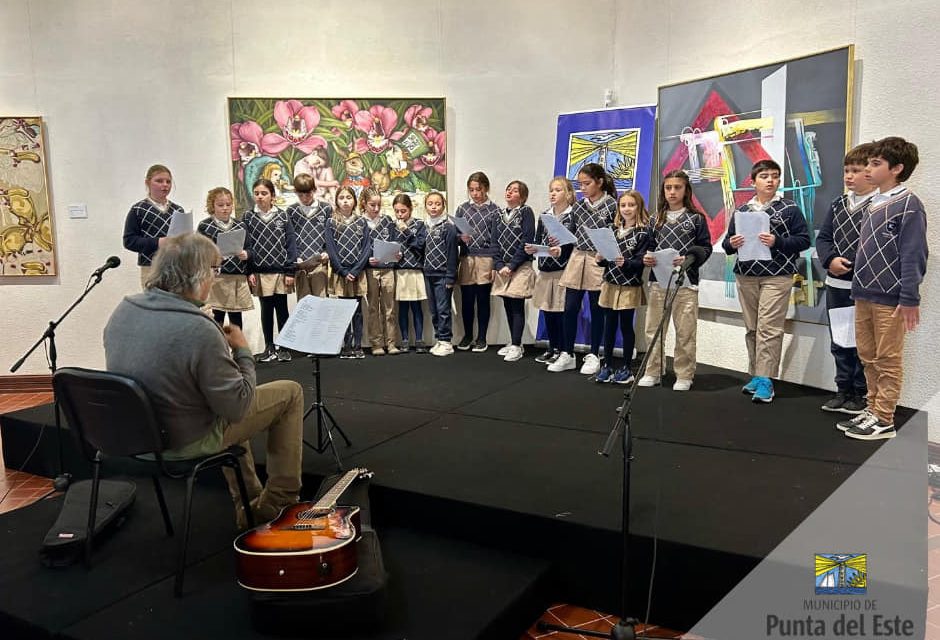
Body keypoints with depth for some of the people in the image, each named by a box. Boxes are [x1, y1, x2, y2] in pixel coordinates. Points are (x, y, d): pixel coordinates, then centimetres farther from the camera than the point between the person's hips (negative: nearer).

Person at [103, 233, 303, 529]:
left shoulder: (123, 310, -7)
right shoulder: (197, 330, -31)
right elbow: (238, 407, -23)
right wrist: (243, 351, -9)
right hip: (187, 441, -8)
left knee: (227, 396, 33)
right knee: (290, 393, 7)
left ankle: (248, 503, 36)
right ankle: (279, 501, 18)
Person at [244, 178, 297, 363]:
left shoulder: (283, 216, 1)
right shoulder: (248, 218, 3)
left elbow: (291, 244, -1)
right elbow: (246, 246, 2)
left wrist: (290, 271, -6)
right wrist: (250, 272, -5)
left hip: (281, 271, -1)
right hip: (260, 273, 1)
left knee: (281, 309, 5)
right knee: (266, 309, 8)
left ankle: (284, 347, 15)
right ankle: (269, 348, 18)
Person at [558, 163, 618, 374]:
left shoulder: (612, 205, -4)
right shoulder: (579, 206, 9)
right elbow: (570, 233, 10)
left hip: (599, 261, -4)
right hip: (577, 259, 4)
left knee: (596, 310, 7)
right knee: (570, 309, 4)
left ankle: (593, 356, 18)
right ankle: (567, 355, 15)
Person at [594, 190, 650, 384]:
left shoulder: (643, 232, -6)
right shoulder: (613, 229, 9)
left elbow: (641, 261, -14)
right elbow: (606, 258, 11)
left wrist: (625, 262, -30)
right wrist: (600, 259, -10)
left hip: (630, 286, -4)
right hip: (610, 283, 5)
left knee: (626, 326, 2)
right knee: (609, 325, 8)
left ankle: (626, 368, 13)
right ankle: (607, 366, 16)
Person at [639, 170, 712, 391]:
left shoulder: (696, 218, 2)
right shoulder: (657, 219, 13)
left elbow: (705, 248, -2)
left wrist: (688, 259, -19)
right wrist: (646, 257, -6)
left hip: (685, 282, -3)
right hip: (658, 281, 4)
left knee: (685, 332, 0)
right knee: (653, 329, 5)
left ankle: (684, 375, 10)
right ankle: (652, 372, 17)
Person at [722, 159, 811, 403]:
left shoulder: (790, 208, 2)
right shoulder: (741, 210, 13)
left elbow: (804, 240, -2)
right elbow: (727, 243, 16)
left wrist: (777, 242, -17)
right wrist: (731, 244, -8)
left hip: (777, 277, -4)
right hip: (746, 276, 4)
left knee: (769, 329, -9)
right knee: (752, 328, 8)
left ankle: (765, 380, -7)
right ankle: (756, 375, 18)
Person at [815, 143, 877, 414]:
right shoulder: (838, 204, 11)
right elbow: (823, 238, 10)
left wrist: (854, 265, -22)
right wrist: (830, 260, -8)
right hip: (836, 285, 7)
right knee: (839, 342, 15)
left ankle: (862, 393, 17)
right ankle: (844, 390, 27)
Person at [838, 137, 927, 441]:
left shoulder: (908, 204, -10)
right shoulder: (874, 203, 14)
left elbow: (914, 255, -15)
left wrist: (910, 298, -18)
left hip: (890, 299, -8)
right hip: (864, 295, 8)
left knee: (888, 361, 1)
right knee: (868, 356, 14)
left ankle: (884, 421, 9)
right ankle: (873, 410, 25)